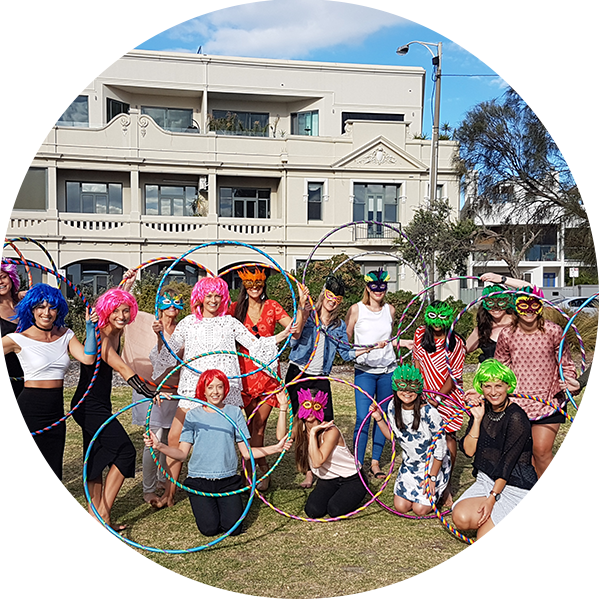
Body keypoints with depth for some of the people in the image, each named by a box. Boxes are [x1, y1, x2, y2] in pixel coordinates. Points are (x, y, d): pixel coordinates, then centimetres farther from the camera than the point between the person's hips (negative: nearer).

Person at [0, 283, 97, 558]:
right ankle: (24, 541, 17)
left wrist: (90, 328, -10)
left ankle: (34, 536, 25)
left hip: (55, 413, 5)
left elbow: (87, 358, -7)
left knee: (48, 479, 10)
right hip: (29, 411, -5)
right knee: (29, 480, 2)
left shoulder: (65, 336, 6)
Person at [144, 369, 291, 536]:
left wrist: (276, 448, -8)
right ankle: (206, 505, 19)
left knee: (233, 527, -13)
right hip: (199, 480, 0)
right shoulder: (192, 415, 3)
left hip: (228, 480, 1)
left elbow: (246, 452, 4)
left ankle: (228, 503, 19)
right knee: (209, 528, -14)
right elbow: (182, 453, -1)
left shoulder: (234, 412, 5)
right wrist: (159, 446, -18)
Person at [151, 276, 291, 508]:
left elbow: (255, 344, 10)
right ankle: (169, 493, 4)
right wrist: (160, 336, -6)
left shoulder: (230, 323, 11)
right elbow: (167, 355, 12)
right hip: (193, 387, 0)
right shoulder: (188, 323, 12)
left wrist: (284, 334, 1)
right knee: (175, 437, -7)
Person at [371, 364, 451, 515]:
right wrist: (379, 419, -5)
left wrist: (431, 477, -15)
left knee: (420, 509, -7)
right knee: (400, 506, 0)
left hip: (434, 465, -5)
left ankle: (439, 488, 21)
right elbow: (393, 437, 6)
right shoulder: (393, 408, -9)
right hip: (409, 465, 5)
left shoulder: (429, 413, -26)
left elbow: (440, 447, -18)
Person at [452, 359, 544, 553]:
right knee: (461, 518, -21)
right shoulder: (482, 409, 4)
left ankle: (529, 521, 8)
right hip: (486, 482, 6)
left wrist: (492, 498, -19)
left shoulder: (516, 417, -16)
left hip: (518, 489, -6)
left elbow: (507, 463, -17)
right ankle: (501, 518, 6)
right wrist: (477, 419, -11)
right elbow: (468, 450, -2)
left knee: (488, 543, -17)